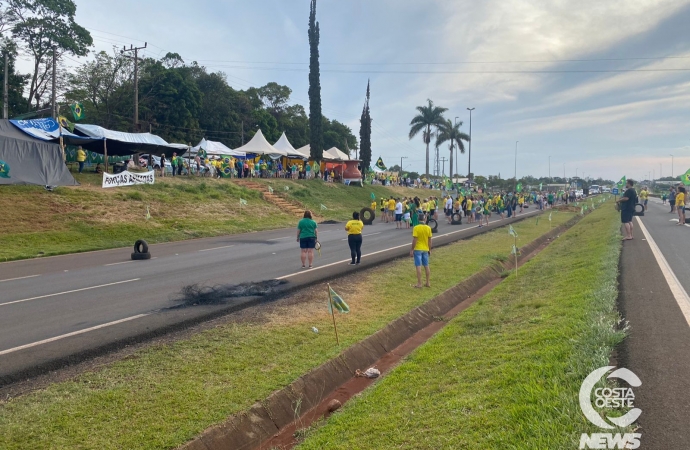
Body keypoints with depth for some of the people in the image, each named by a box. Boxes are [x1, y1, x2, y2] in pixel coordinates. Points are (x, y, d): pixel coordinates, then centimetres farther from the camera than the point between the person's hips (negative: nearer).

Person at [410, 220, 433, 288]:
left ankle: (419, 284, 0)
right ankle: (428, 283, 19)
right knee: (426, 266, 13)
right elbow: (429, 240, 2)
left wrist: (411, 250, -9)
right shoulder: (428, 228, -3)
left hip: (417, 249, -4)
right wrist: (429, 250, 12)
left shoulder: (416, 228, -15)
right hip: (425, 249, 4)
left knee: (418, 266, -1)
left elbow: (414, 240, -16)